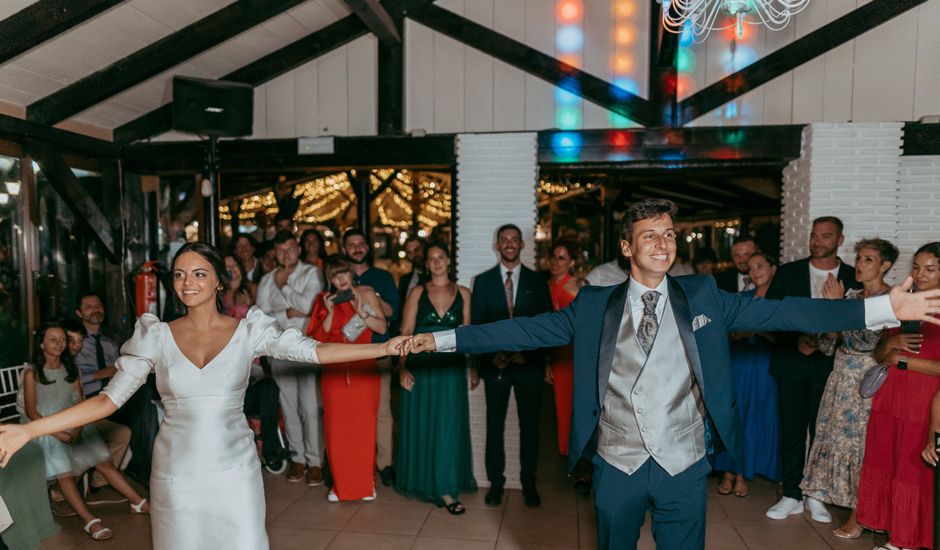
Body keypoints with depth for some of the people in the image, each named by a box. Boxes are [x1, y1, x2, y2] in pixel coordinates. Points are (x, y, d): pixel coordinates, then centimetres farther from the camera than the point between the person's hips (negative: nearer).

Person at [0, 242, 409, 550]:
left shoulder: (247, 330, -5)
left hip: (234, 470, -1)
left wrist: (384, 348, -19)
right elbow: (110, 398, -1)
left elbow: (313, 350, -11)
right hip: (176, 474, 1)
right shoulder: (157, 336, -1)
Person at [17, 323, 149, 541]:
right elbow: (31, 412, -7)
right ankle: (90, 522, -29)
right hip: (45, 429, -4)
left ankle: (138, 503, -6)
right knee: (64, 472, -23)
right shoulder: (32, 373, -5)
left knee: (104, 462, -7)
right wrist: (59, 434, -15)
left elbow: (80, 404, 6)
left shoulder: (71, 370, 9)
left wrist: (77, 430, -11)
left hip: (73, 425, 4)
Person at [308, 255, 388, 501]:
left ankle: (366, 482, 18)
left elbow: (382, 327, -5)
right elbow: (318, 338, -1)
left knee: (364, 426, 2)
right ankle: (341, 484, 19)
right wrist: (330, 312, -11)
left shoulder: (366, 294, 1)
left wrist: (360, 310, -15)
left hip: (364, 369, -1)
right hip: (335, 372, 1)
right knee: (336, 428, 3)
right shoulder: (324, 301, 4)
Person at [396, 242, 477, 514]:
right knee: (421, 425, 9)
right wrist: (402, 367, -11)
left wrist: (473, 368, 2)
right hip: (420, 366, 0)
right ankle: (421, 481, 26)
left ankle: (445, 488, 14)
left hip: (451, 368, 1)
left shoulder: (463, 293, 5)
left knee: (448, 426, 4)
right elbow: (406, 332, -2)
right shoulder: (417, 292, 2)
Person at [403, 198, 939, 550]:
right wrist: (441, 338, -9)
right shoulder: (594, 305, -2)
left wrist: (886, 307, -13)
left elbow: (780, 312, -6)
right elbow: (527, 330, -4)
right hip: (617, 463, 0)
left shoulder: (703, 296, 0)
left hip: (684, 464, 0)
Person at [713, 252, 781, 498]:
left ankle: (743, 473, 15)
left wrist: (762, 330, -18)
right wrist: (739, 332, -12)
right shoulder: (742, 298, 9)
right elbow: (727, 332, 8)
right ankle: (728, 471, 13)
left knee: (755, 418, 3)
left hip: (765, 365, -2)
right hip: (738, 363, 2)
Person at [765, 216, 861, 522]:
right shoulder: (788, 272, 3)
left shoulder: (854, 278, 2)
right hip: (792, 363, 0)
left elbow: (858, 324, 2)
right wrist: (796, 340, -11)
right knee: (791, 432, 5)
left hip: (831, 366, 0)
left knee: (822, 434, 7)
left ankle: (815, 496, 23)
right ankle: (792, 496, 17)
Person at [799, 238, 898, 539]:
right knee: (838, 435, 12)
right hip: (842, 373, 7)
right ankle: (843, 497, 28)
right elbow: (831, 337, 12)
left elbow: (866, 339, -23)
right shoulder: (852, 294, 9)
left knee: (861, 441, 1)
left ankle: (860, 516, 14)